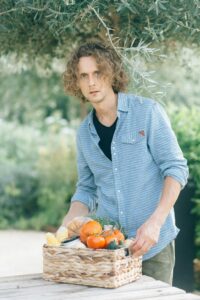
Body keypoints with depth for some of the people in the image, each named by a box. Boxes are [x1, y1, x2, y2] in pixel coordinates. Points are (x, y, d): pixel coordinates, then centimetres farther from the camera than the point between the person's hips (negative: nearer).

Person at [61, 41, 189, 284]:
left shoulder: (148, 112, -6)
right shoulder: (85, 133, 9)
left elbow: (175, 168, -9)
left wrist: (155, 222, -20)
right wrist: (67, 224, -2)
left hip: (152, 244, -4)